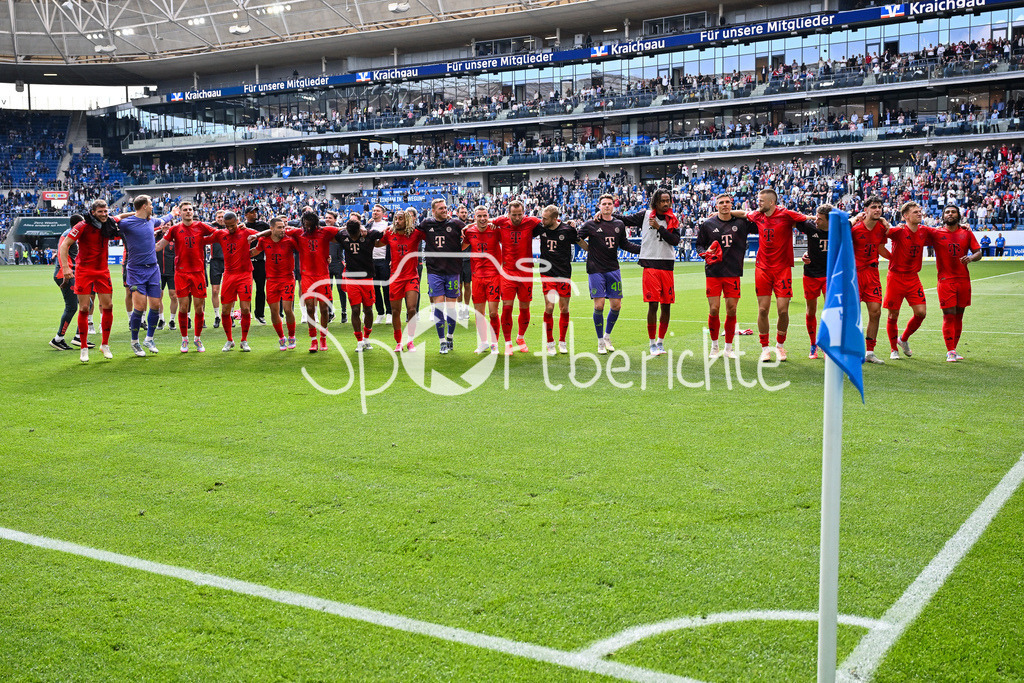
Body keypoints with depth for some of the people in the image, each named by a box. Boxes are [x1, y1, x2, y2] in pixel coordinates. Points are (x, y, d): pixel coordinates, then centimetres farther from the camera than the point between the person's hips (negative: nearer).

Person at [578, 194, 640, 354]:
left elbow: (624, 244, 20)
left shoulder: (619, 224, 9)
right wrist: (590, 249, 2)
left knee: (616, 305, 1)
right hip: (596, 270, -4)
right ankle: (600, 341, 9)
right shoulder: (591, 224, -2)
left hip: (613, 269, 4)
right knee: (599, 306, -7)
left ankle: (607, 335, 24)